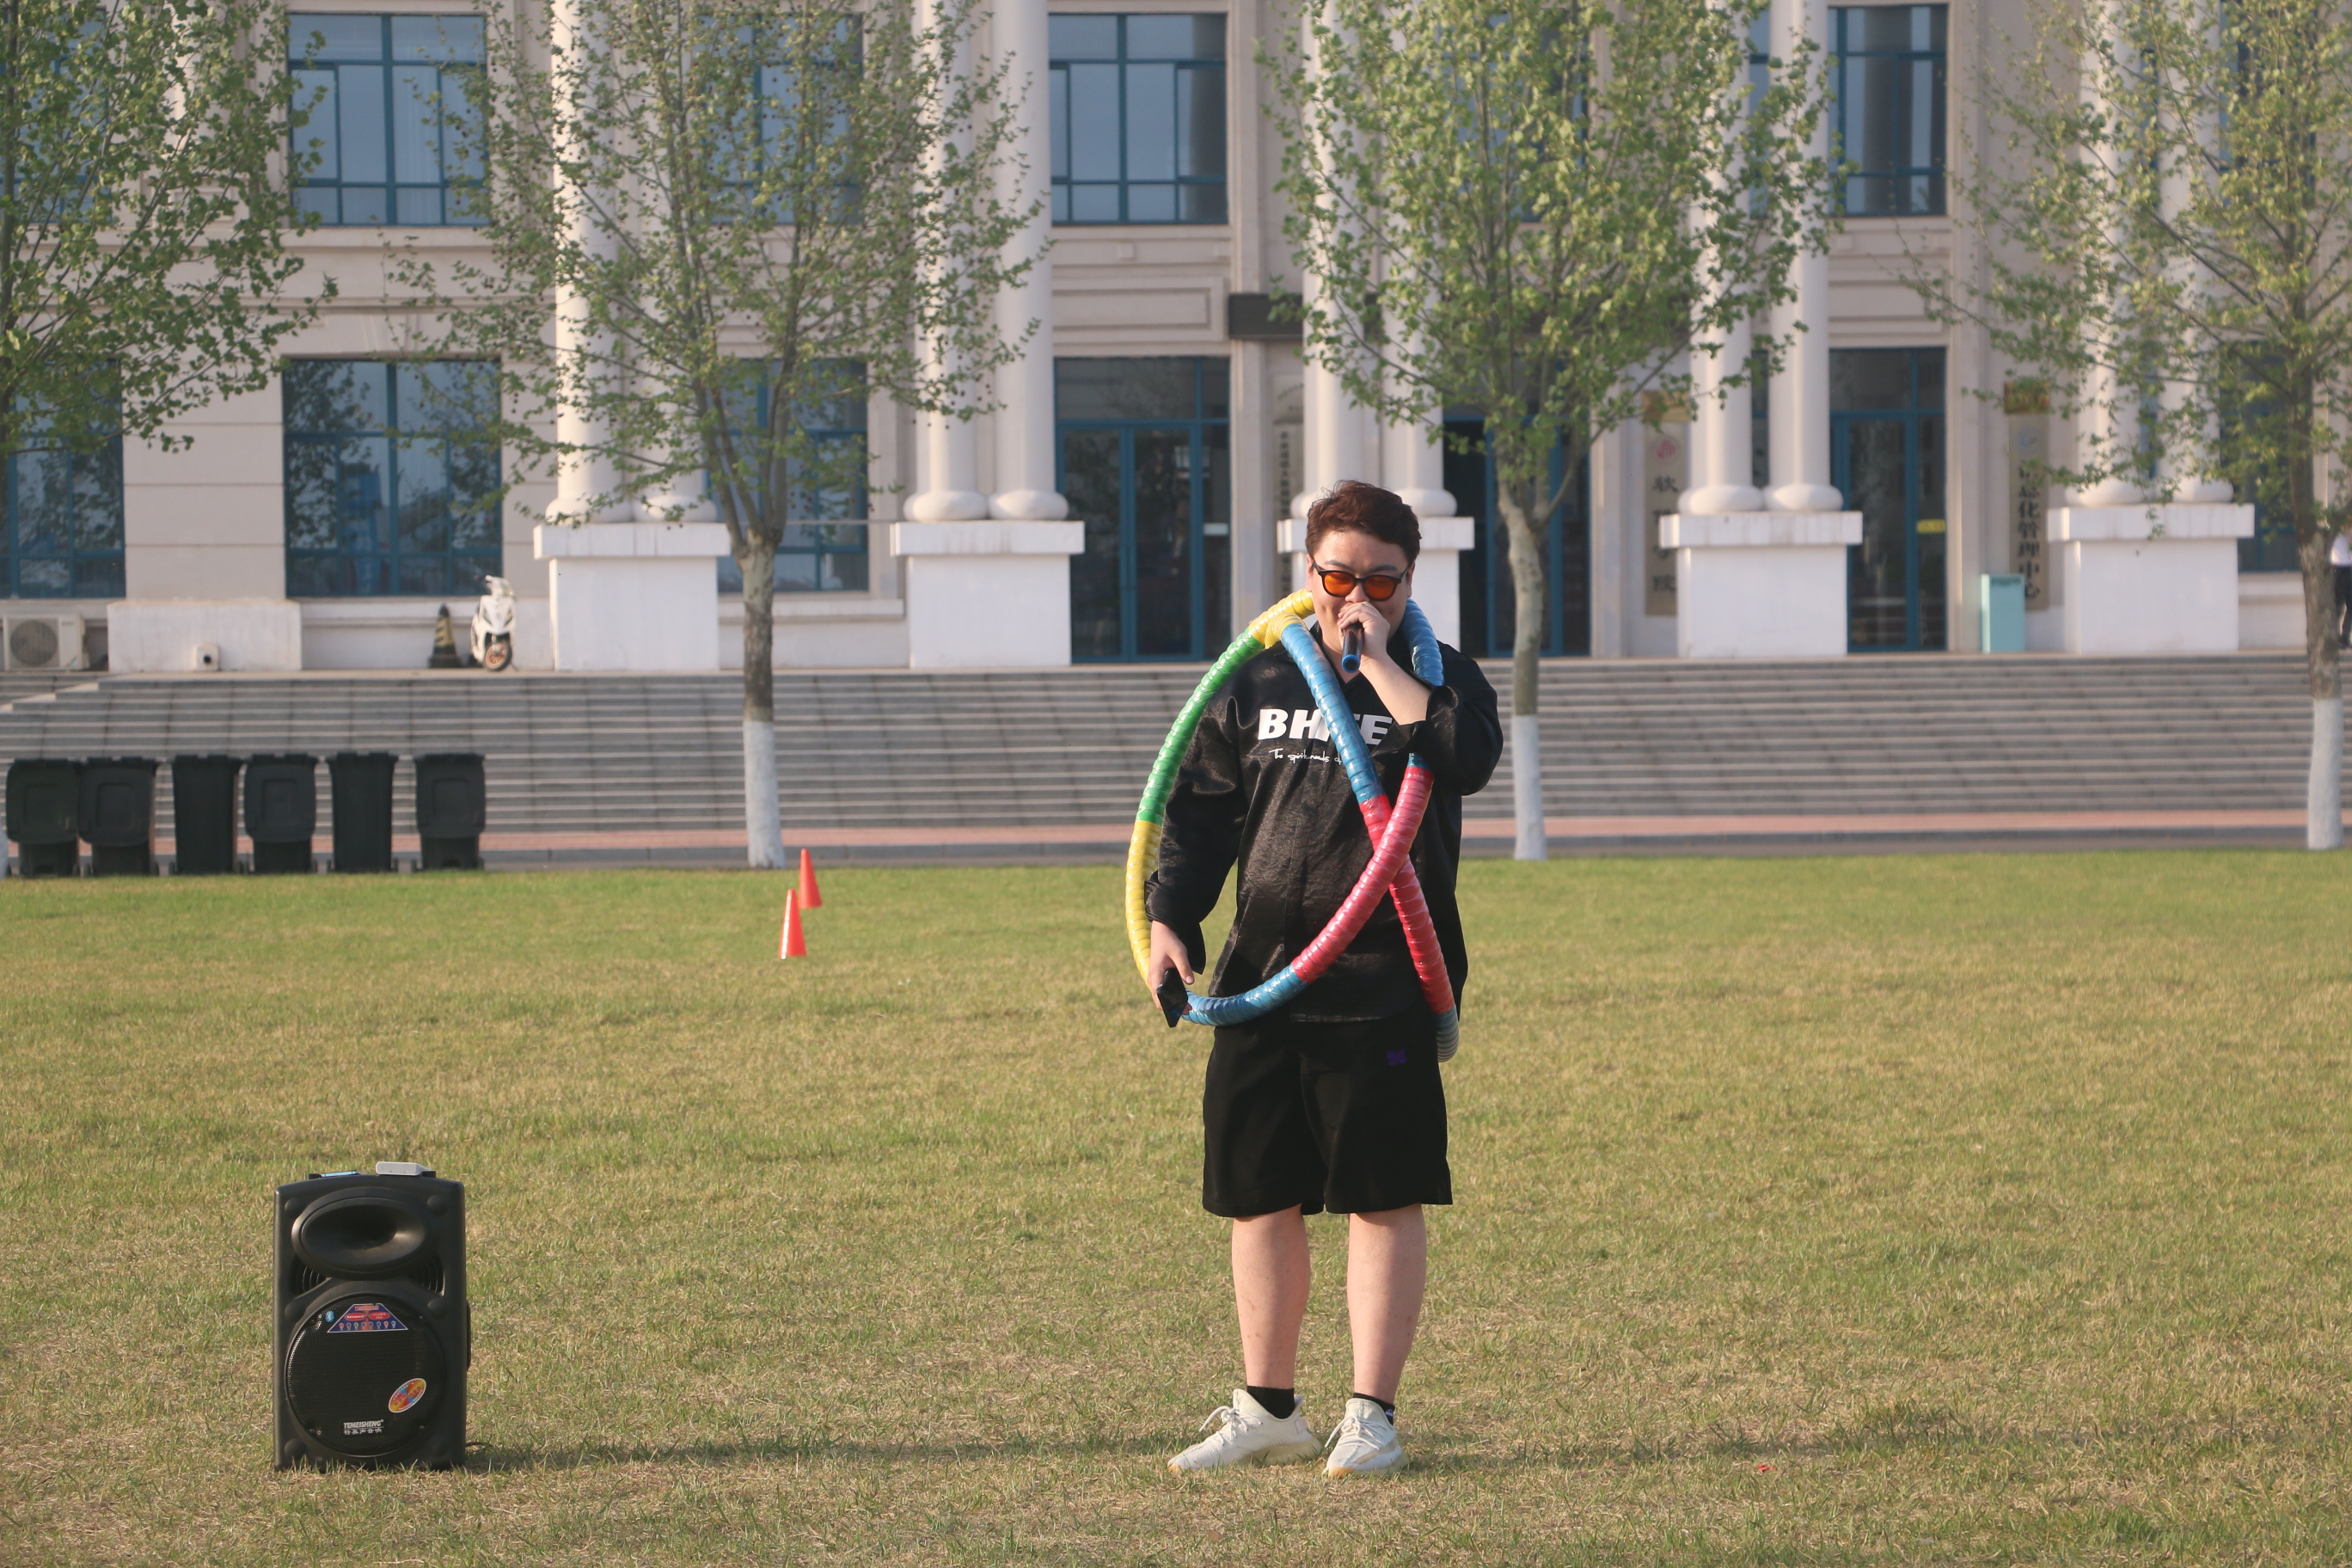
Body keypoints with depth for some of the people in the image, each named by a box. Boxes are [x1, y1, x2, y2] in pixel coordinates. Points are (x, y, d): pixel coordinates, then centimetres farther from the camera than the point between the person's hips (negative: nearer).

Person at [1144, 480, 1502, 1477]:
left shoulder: (1437, 680, 2)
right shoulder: (1257, 686, 13)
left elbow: (1466, 757, -21)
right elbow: (1199, 810, 16)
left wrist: (1377, 658, -16)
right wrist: (1170, 919, 3)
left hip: (1384, 991, -4)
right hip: (1260, 981, 4)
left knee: (1384, 1201, 0)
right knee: (1258, 1198, 9)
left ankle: (1372, 1416, 7)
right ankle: (1268, 1410, 22)